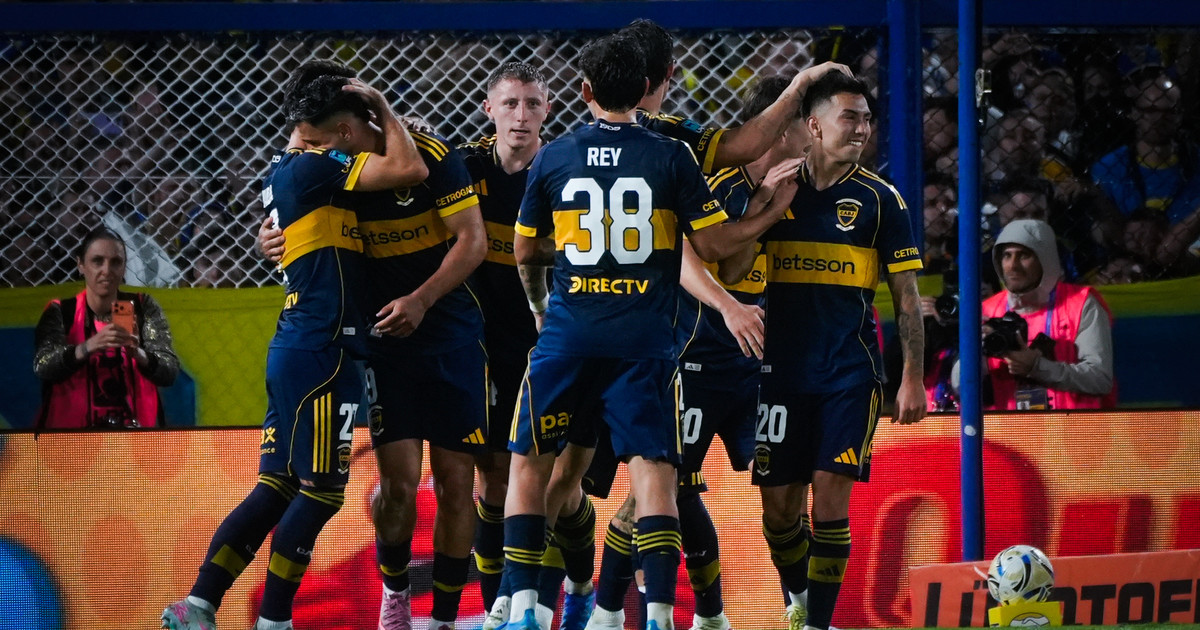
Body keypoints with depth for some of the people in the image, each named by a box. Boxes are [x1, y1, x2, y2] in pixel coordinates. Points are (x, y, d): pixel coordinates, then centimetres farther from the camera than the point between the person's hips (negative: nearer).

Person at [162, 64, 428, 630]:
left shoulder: (286, 168, 15)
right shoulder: (315, 167, -10)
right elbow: (409, 170, -17)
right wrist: (385, 113, -1)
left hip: (293, 349, 10)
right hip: (323, 351, -9)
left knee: (276, 488, 10)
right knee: (320, 492, -5)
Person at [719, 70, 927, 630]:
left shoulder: (879, 199, 2)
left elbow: (906, 296, 3)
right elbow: (731, 269, 6)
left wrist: (913, 378, -2)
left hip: (851, 370, -2)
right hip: (783, 368, 2)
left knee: (830, 496, -9)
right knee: (778, 502, 4)